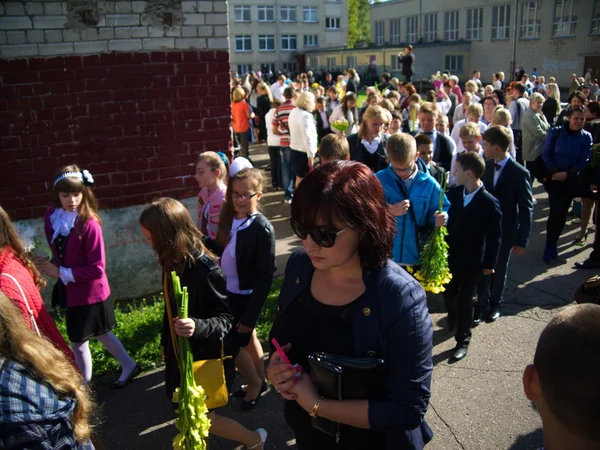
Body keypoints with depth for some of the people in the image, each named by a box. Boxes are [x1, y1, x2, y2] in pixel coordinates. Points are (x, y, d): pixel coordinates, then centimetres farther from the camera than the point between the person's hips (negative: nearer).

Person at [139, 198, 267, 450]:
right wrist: (167, 344, 19)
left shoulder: (203, 268, -29)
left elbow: (226, 318, -25)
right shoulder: (175, 262, -4)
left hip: (206, 357, -8)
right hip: (183, 353, 8)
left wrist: (197, 327, -44)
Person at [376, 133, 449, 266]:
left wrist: (441, 218, -17)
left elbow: (442, 209, 7)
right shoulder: (378, 180, -6)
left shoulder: (428, 183, -2)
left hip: (416, 257, 2)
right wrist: (389, 211, -23)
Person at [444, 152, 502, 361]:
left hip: (471, 261, -4)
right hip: (450, 255, 4)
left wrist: (489, 264, -9)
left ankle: (463, 340, 26)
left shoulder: (489, 203, -19)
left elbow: (494, 237, -12)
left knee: (465, 300, 9)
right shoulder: (454, 192, -5)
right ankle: (452, 319, 50)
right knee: (448, 294, 19)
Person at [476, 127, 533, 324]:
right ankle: (481, 305, 27)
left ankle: (495, 304, 37)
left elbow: (527, 208, -12)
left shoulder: (520, 173, -16)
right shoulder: (486, 166, -4)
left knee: (499, 270, 16)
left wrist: (522, 239, -13)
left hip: (505, 232, -2)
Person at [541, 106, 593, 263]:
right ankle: (550, 246, 4)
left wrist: (566, 174, -16)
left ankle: (552, 244, 21)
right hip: (554, 177, -1)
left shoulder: (586, 137, -3)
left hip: (572, 180, 1)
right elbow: (546, 154, -2)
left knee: (562, 212, 6)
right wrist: (555, 171, -13)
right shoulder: (555, 132, -4)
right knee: (556, 211, -8)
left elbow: (584, 161, -5)